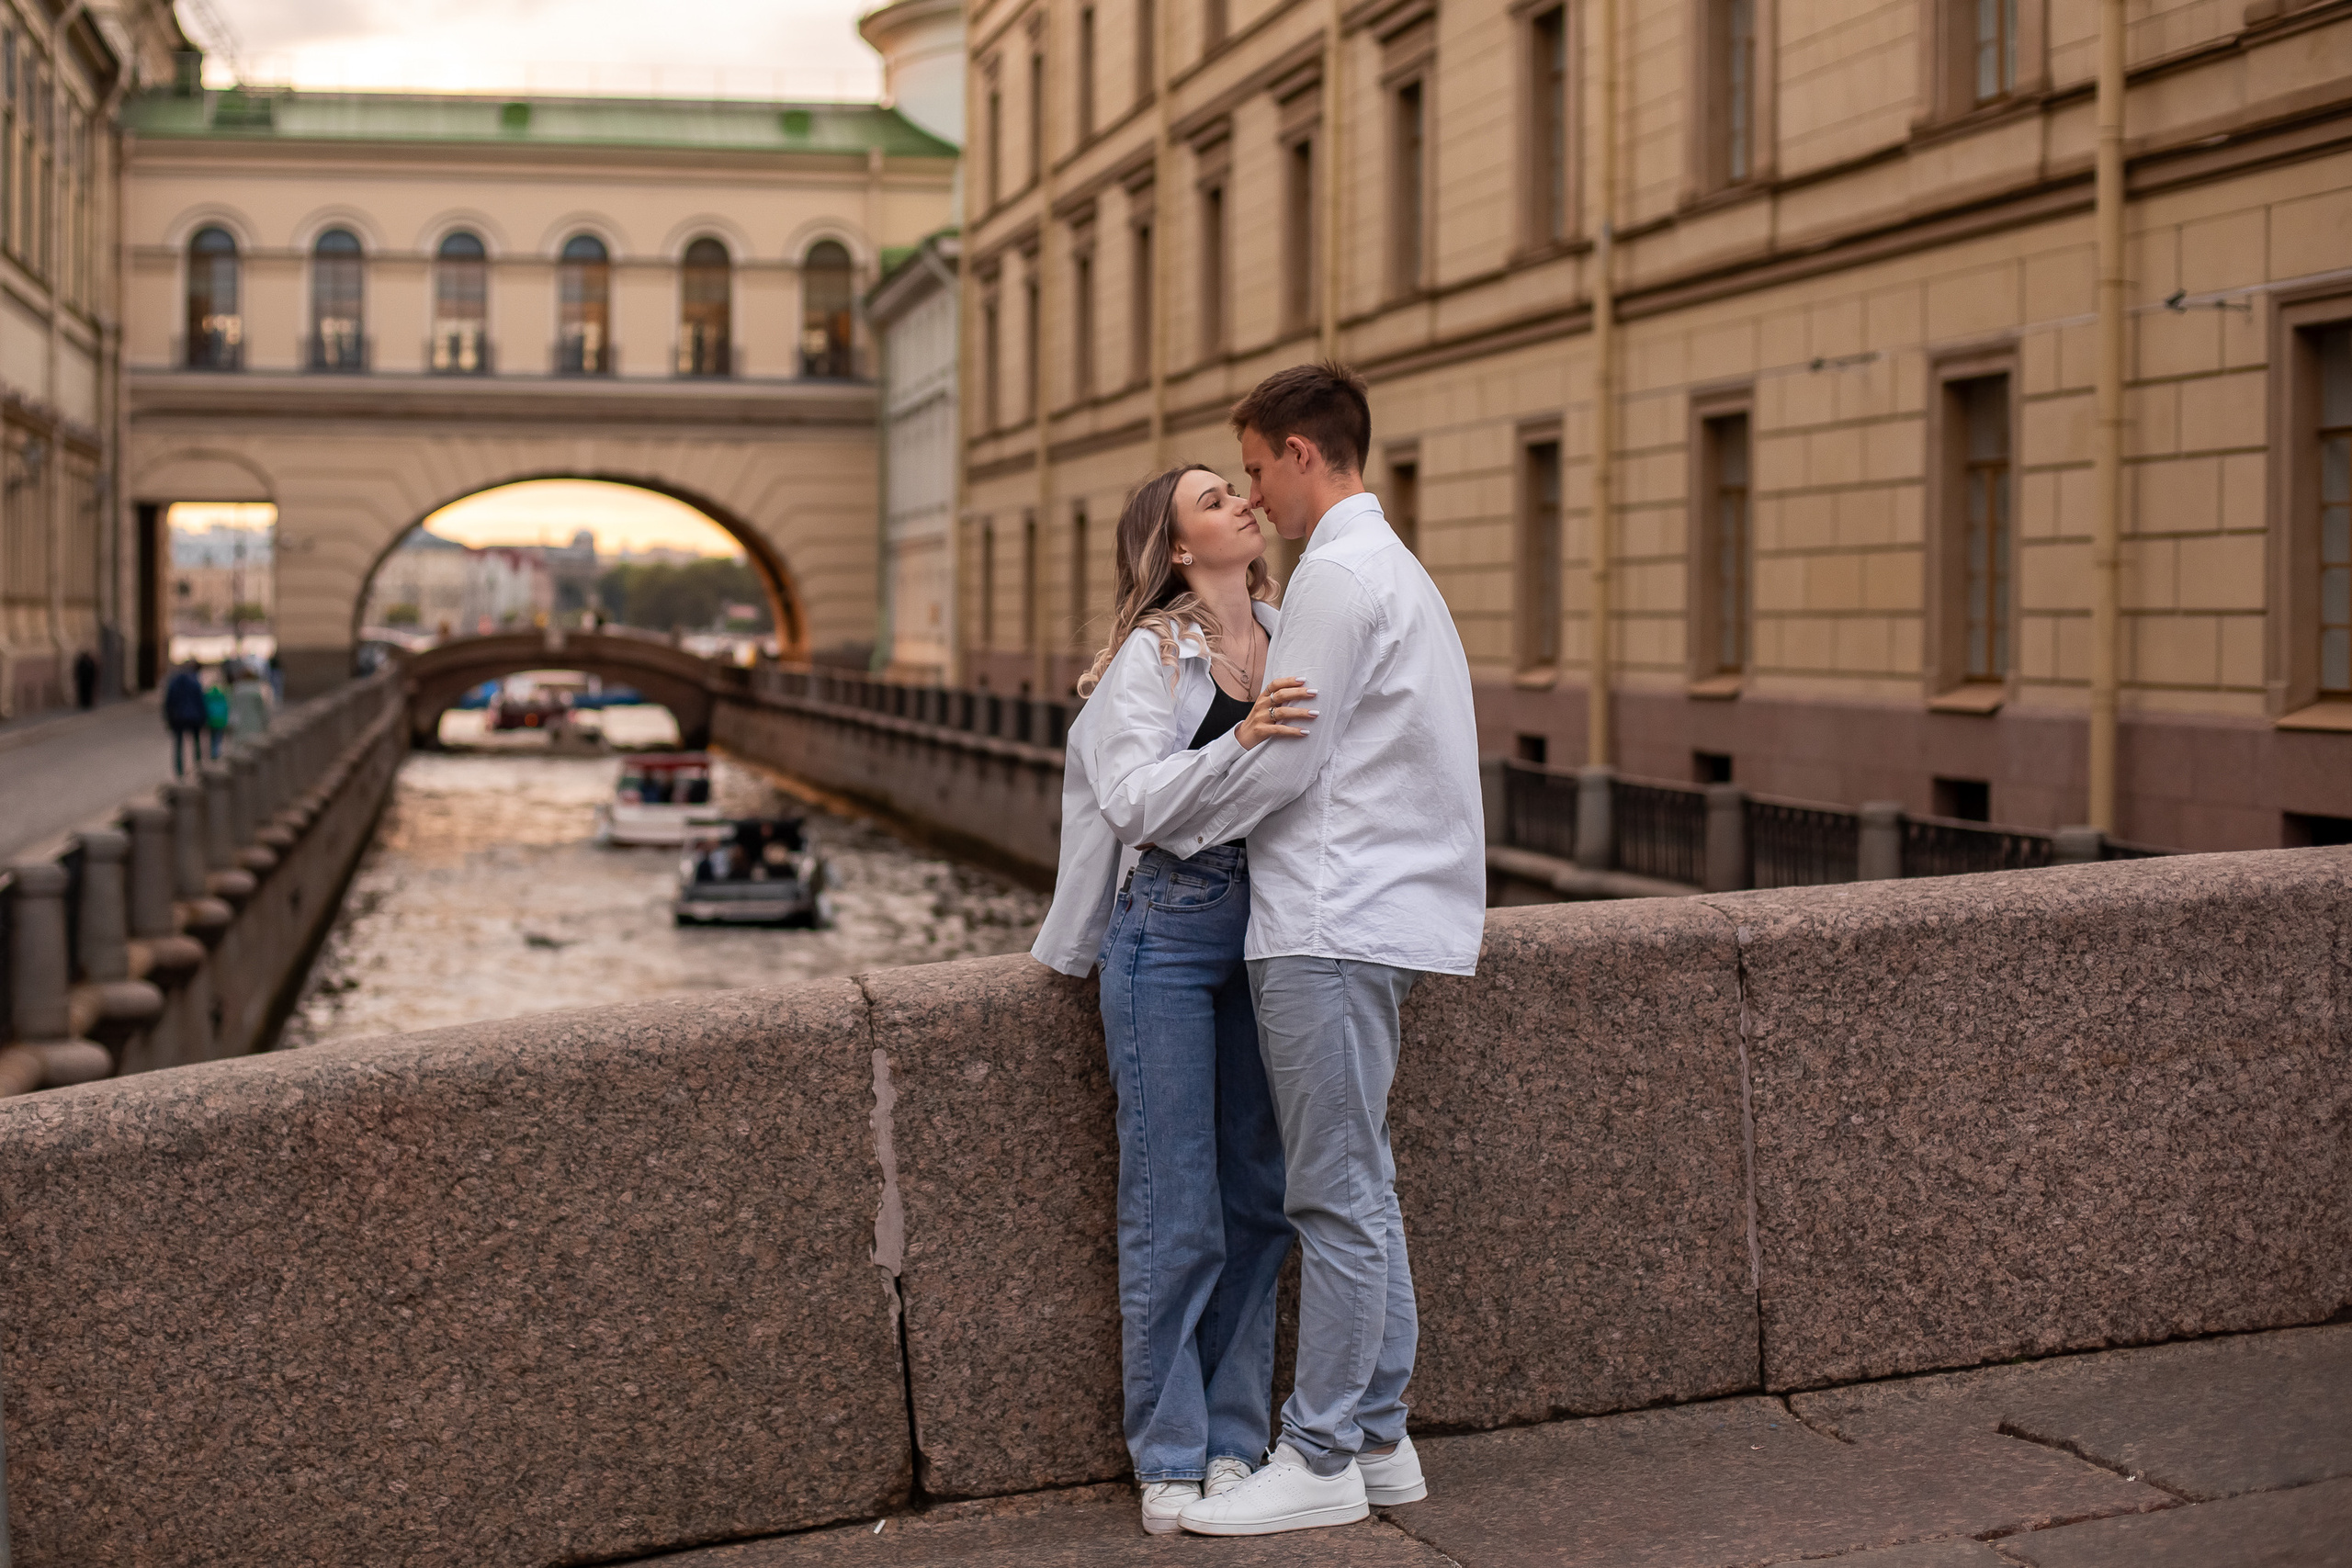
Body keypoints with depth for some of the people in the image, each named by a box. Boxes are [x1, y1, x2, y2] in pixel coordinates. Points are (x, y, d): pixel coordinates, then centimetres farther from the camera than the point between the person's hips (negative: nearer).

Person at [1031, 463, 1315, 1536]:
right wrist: (1234, 748, -32)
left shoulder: (1288, 639, 8)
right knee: (1176, 1216, -2)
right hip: (1170, 933, -5)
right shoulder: (1150, 655, -7)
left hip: (1266, 927, 6)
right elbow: (1134, 799, -18)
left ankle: (1234, 1439, 19)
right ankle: (1169, 1458, 8)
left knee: (1258, 1201, 9)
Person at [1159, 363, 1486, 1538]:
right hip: (1365, 912, 11)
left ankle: (1321, 1461, -1)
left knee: (1337, 1199, -6)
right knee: (1360, 1193, 13)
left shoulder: (1339, 573, -12)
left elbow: (1277, 758, -15)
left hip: (1332, 925, -11)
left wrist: (1156, 827, -1)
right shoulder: (1392, 569, 21)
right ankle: (1378, 1439, 19)